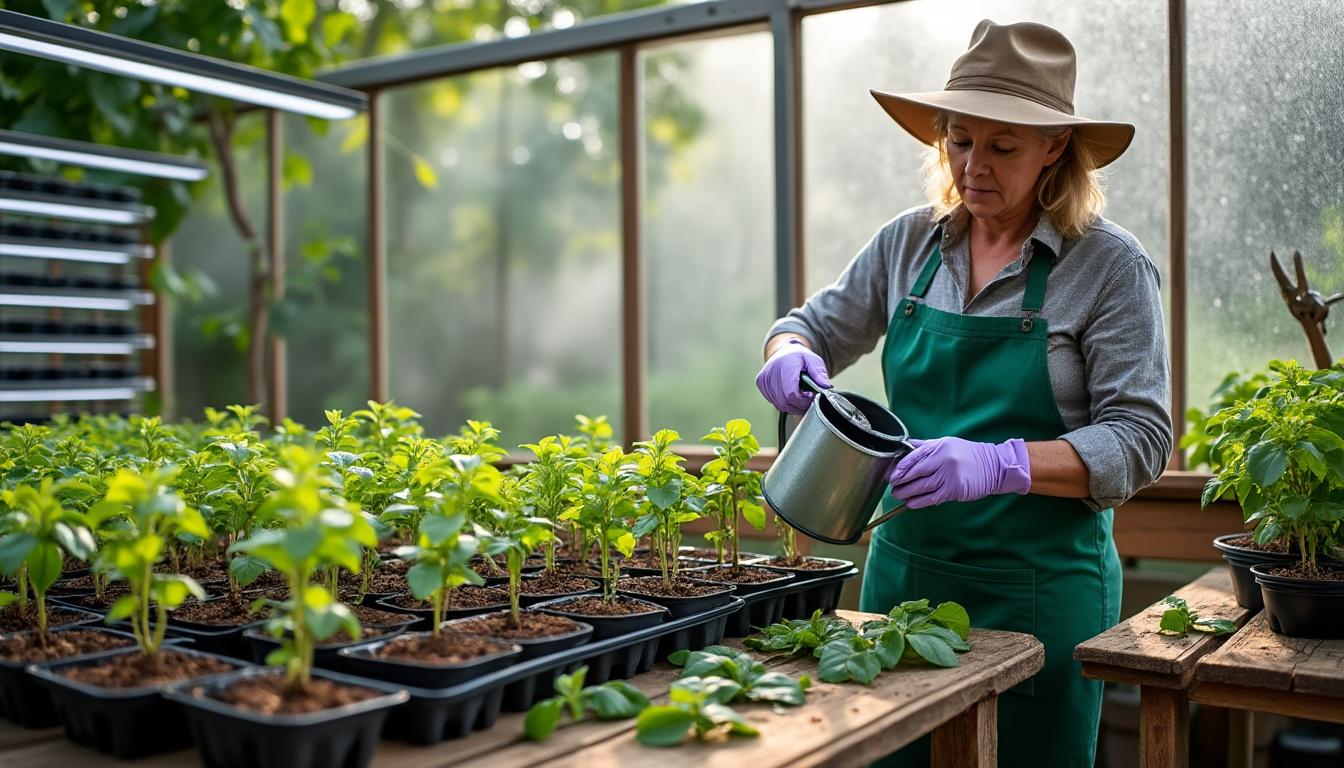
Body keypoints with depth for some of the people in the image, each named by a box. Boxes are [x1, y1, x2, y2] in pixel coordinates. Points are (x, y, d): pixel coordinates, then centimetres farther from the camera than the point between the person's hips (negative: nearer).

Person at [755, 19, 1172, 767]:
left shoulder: (1110, 264, -9)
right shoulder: (909, 242, 4)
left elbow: (1139, 439, -13)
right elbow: (818, 326, 15)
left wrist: (999, 464, -28)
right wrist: (791, 353, -10)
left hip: (1038, 589, -4)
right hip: (905, 566, 4)